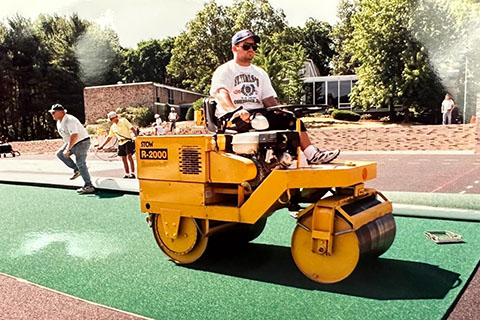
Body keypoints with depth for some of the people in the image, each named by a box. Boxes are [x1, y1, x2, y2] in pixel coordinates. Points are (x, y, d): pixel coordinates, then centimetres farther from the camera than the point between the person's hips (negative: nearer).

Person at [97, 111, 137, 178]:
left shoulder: (123, 121, -2)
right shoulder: (113, 127, 13)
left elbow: (132, 128, -8)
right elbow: (109, 137, 17)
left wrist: (136, 136, -20)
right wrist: (102, 145, 13)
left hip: (128, 141, -6)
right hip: (121, 143, 6)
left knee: (129, 156, -15)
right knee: (124, 159, 5)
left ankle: (132, 173, -13)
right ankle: (127, 174, 12)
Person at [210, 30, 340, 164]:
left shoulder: (260, 73, 21)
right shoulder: (224, 71, 2)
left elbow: (269, 99, 13)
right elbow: (221, 94, -18)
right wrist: (235, 111, -39)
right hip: (232, 118, -5)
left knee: (290, 118, -15)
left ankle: (312, 154, -23)